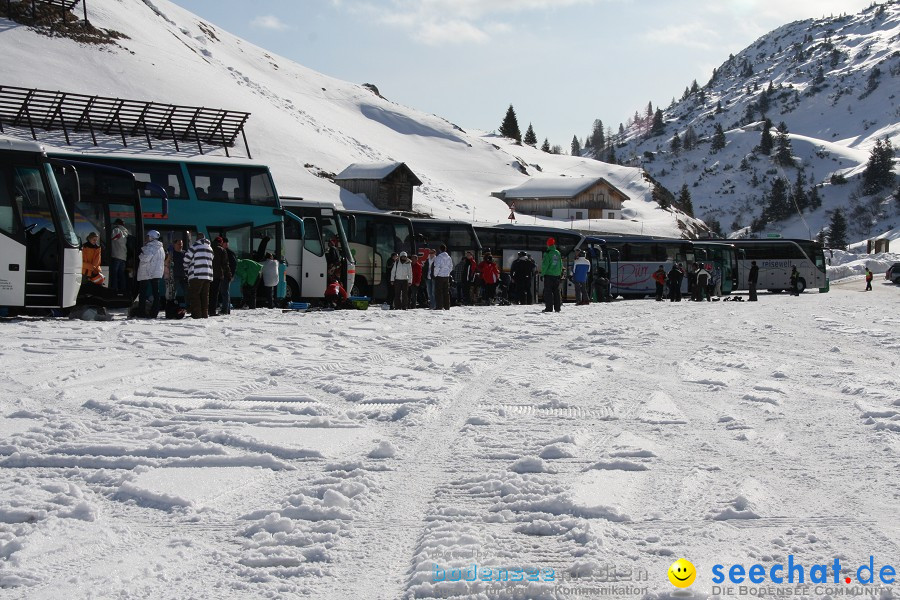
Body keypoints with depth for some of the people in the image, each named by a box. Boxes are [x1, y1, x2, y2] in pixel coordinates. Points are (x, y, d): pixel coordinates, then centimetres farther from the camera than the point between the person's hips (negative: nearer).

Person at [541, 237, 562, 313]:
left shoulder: (547, 253, -10)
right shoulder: (558, 253, 8)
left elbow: (545, 265, -12)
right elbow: (561, 264, 15)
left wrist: (542, 273, -5)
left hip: (548, 275, -6)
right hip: (556, 275, 6)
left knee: (548, 292, -3)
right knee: (556, 291, 11)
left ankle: (549, 307, -9)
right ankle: (557, 307, 11)